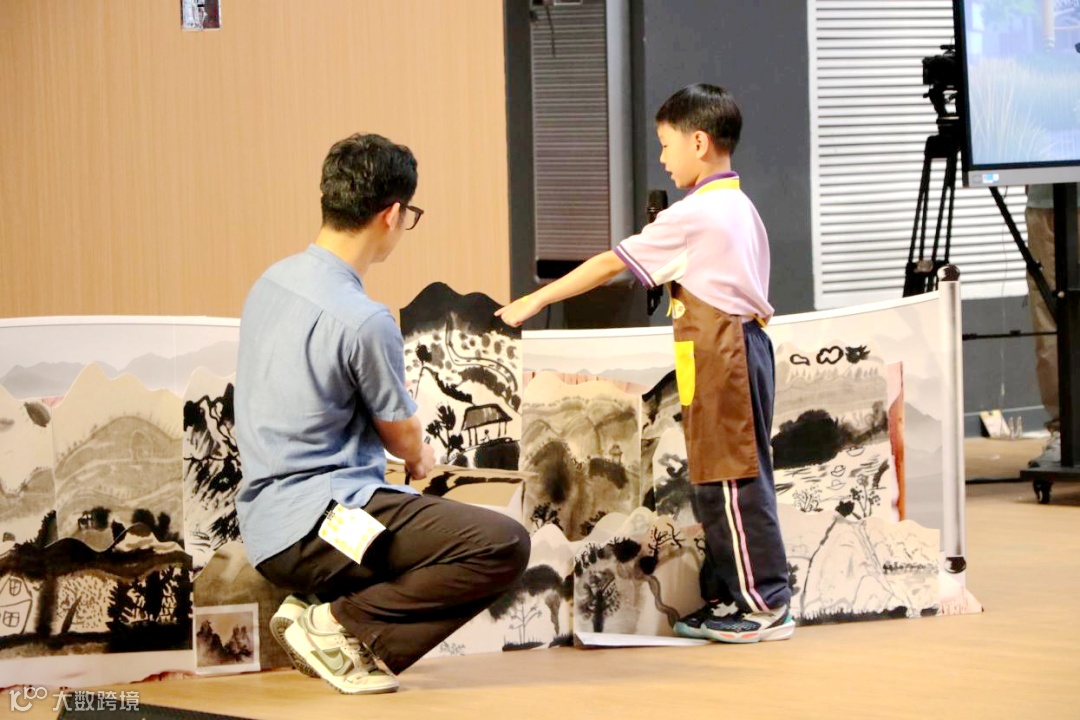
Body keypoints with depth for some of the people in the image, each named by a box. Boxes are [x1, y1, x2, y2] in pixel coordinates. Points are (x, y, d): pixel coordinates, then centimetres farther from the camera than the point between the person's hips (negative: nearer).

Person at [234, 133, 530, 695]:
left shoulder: (271, 283, 9)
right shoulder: (363, 320, -18)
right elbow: (403, 437, -1)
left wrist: (412, 455, 30)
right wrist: (421, 458, 24)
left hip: (264, 524, 10)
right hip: (316, 526, -10)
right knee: (505, 546, -18)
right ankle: (344, 623, -13)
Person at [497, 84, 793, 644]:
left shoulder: (694, 216, -13)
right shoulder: (739, 208, 15)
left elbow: (611, 264, -11)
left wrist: (534, 302, -6)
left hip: (719, 359, -10)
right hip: (744, 343, 10)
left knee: (731, 481, -5)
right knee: (721, 481, 12)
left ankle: (766, 605, -3)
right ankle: (726, 599, 16)